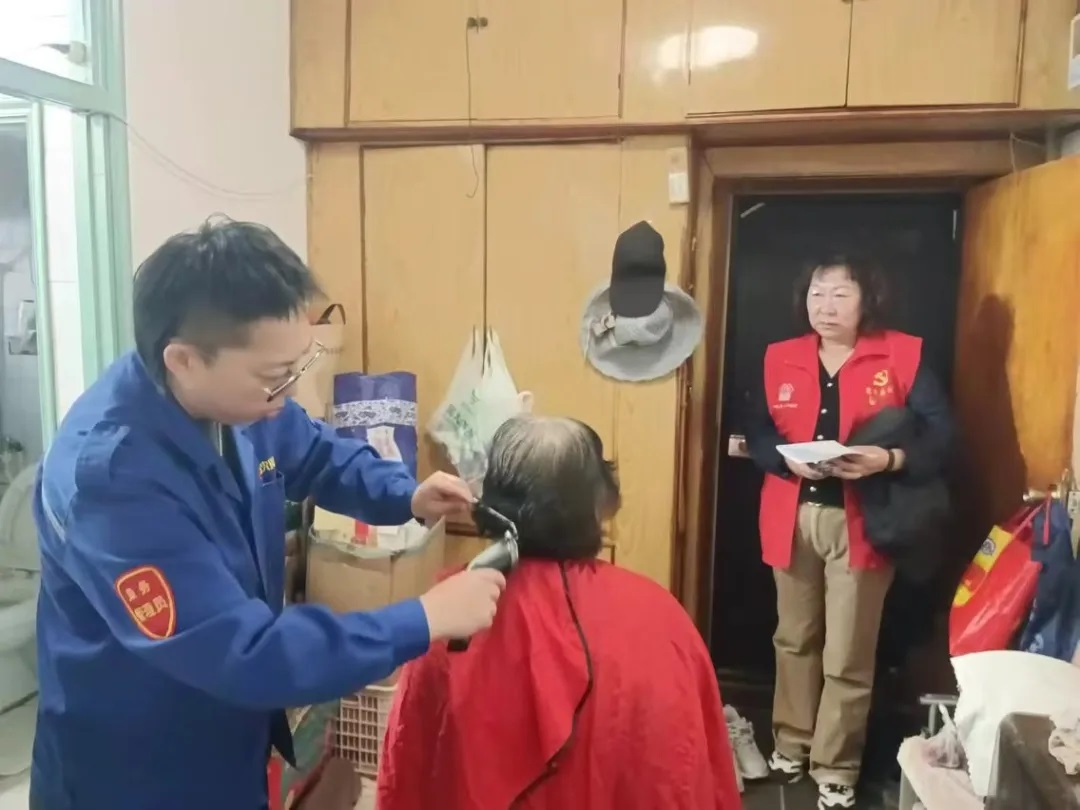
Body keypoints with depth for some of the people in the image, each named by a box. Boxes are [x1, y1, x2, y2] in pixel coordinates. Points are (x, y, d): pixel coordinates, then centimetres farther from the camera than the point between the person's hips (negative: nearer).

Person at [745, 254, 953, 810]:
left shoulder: (903, 355, -3)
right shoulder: (780, 358, 5)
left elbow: (941, 433, -8)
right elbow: (755, 434, 4)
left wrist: (890, 459, -25)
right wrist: (787, 459, -16)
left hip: (860, 522, -3)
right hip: (793, 519, 3)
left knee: (847, 656, 4)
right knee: (794, 640, 16)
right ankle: (791, 745, 36)